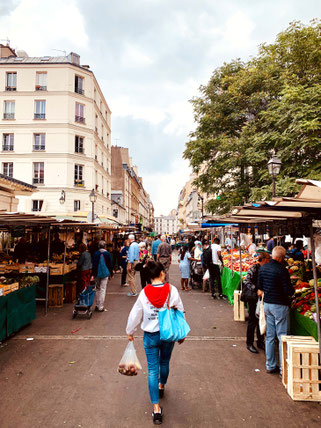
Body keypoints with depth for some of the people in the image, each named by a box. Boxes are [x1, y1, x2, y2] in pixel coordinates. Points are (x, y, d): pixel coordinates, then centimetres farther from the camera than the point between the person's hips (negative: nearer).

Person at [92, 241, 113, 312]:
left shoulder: (95, 254, -1)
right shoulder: (107, 253, -5)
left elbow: (93, 265, 1)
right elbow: (110, 264, -1)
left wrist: (93, 274, 7)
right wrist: (111, 273, 9)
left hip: (97, 274, 2)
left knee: (97, 289, 13)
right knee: (103, 290, 0)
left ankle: (97, 306, 18)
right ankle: (101, 307, 1)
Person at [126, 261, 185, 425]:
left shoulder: (144, 293, -13)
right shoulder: (172, 290, -15)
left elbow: (135, 314, -4)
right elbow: (180, 312, -8)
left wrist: (130, 332, 13)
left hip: (150, 336, -1)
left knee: (153, 370, 10)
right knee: (165, 363, 26)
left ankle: (156, 408, 10)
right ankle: (161, 386, 52)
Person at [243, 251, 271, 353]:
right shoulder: (254, 268, -15)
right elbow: (246, 282, -22)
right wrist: (257, 290, -30)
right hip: (253, 299, -7)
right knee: (253, 321, 2)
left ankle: (260, 342, 29)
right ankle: (249, 343, 16)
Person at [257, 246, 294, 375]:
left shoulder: (262, 268, 3)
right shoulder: (281, 270, -19)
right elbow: (289, 291, -18)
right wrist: (292, 289, 2)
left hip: (267, 304, 7)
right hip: (279, 305, -7)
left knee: (269, 336, 14)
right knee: (282, 337, 5)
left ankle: (270, 366, 24)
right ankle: (283, 368, 13)